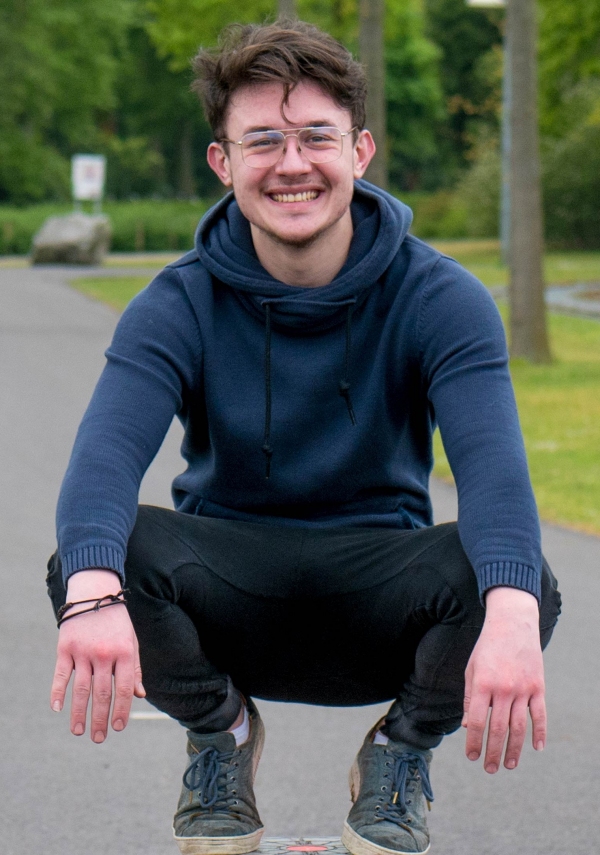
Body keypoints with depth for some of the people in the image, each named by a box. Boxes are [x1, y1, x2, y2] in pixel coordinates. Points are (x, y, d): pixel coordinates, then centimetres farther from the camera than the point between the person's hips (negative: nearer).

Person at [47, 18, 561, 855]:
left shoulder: (439, 298, -12)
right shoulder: (178, 306, -10)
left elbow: (493, 461, -28)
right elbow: (107, 450, -28)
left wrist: (511, 612, -51)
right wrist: (94, 595, -52)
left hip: (381, 604, 0)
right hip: (232, 593, 1)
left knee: (522, 587, -33)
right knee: (100, 557, -32)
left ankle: (401, 751, 1)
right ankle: (220, 731, 2)